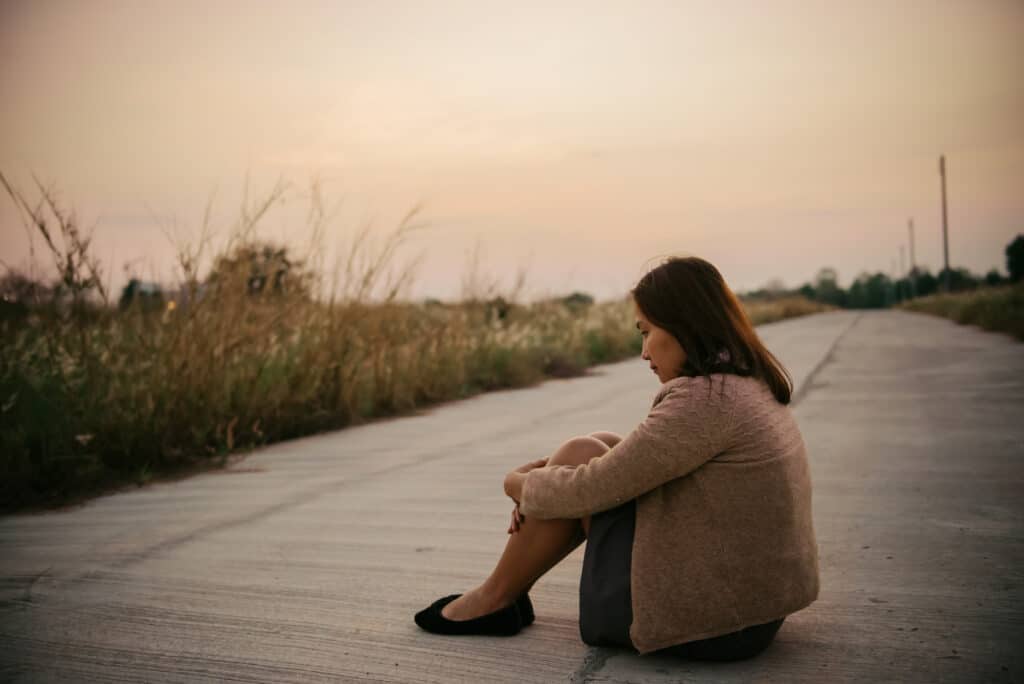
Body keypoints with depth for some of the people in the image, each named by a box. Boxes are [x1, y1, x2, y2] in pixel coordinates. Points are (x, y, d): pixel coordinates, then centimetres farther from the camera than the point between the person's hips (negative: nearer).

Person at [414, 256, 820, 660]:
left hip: (705, 620, -9)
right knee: (602, 449, 10)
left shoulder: (704, 399, -23)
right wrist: (545, 483, 6)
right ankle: (503, 596, 18)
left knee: (581, 456, -4)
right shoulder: (751, 385, 8)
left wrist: (522, 483, 3)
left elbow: (592, 489, -18)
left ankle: (494, 599, 13)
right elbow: (638, 462, 16)